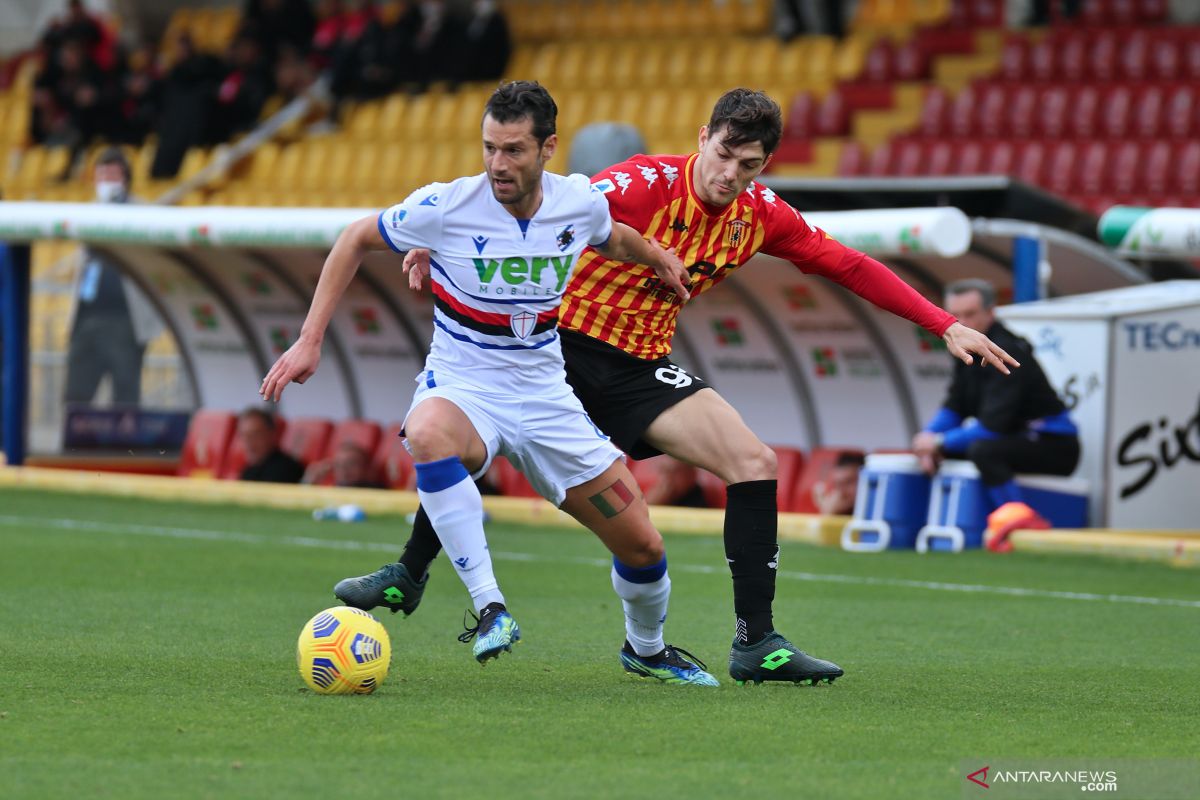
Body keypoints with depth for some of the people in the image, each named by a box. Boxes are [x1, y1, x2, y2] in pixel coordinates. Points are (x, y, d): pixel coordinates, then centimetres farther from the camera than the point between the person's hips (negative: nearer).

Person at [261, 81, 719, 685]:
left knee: (643, 547, 2)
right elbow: (356, 239, -2)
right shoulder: (446, 207, -17)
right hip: (462, 386, -3)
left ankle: (646, 649, 36)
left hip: (544, 395, 4)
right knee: (428, 434, -42)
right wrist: (309, 341, -7)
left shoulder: (582, 204, -6)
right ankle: (489, 608, -37)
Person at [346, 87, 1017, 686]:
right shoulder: (647, 183, -20)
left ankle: (756, 643, -7)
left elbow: (848, 266, 6)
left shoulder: (761, 215, -3)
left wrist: (946, 325, 2)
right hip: (560, 341, -4)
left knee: (755, 463, -11)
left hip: (642, 365, 4)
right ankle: (408, 576, 11)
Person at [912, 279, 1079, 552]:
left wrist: (939, 442, -23)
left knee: (982, 449, -36)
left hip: (1055, 445, -9)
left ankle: (1018, 519, -26)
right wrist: (928, 439, -10)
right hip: (1018, 437, 10)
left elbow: (993, 425, -27)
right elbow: (954, 409, 9)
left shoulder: (1007, 352, -22)